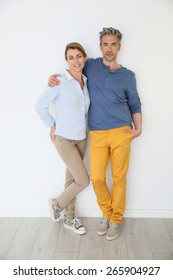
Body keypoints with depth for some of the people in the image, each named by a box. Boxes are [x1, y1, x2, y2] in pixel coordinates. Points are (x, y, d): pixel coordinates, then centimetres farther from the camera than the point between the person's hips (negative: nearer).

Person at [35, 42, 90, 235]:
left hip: (81, 138, 6)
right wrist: (52, 126, -4)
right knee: (83, 180, -3)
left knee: (72, 178, 15)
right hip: (64, 139, -6)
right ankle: (57, 204, 23)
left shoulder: (86, 81, 4)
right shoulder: (59, 82, -15)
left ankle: (69, 218, 33)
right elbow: (40, 106, -6)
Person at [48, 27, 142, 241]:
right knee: (97, 177, -2)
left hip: (121, 133, 0)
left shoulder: (128, 76, 8)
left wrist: (138, 128, 1)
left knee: (119, 177, 4)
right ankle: (107, 214, 24)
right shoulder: (90, 66, 9)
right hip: (97, 134, 1)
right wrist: (54, 78, 4)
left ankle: (116, 219, 24)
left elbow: (135, 105, 15)